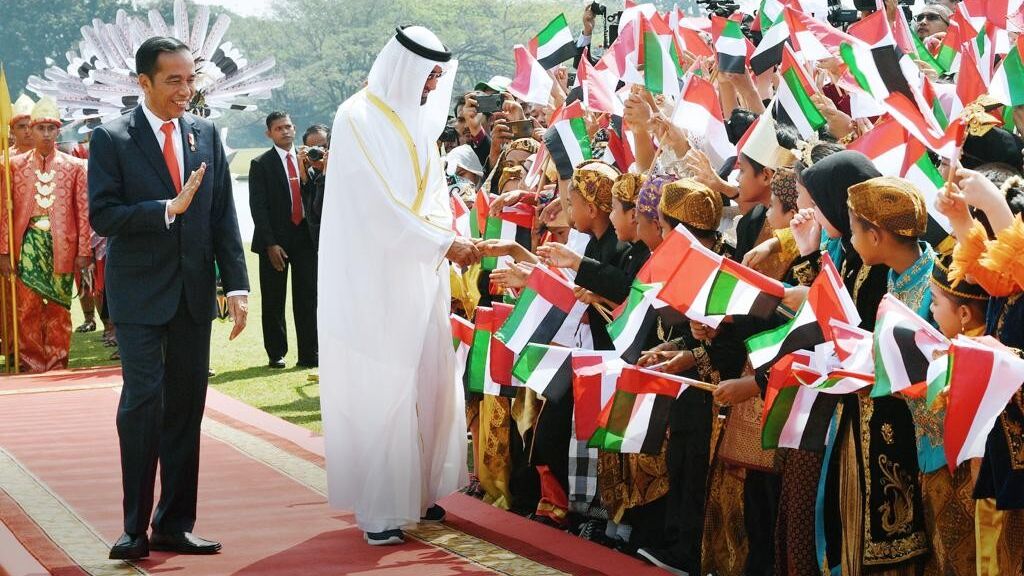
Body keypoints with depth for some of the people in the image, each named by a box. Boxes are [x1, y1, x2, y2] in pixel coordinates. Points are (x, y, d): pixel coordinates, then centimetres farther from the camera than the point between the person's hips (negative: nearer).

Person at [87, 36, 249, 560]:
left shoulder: (206, 135, 8)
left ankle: (174, 525, 14)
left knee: (186, 408, 7)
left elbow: (223, 216, 8)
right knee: (143, 402, -10)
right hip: (140, 294, -4)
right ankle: (136, 527, 0)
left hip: (194, 293, 4)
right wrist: (169, 209, -21)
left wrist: (236, 285, 1)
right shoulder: (111, 139, -4)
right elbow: (101, 216, -12)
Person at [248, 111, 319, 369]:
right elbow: (258, 207, -7)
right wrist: (270, 244, -12)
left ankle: (309, 354, 7)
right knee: (273, 301, 4)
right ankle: (276, 354, 12)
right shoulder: (261, 164, -1)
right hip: (275, 242, -3)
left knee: (308, 298, 3)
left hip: (305, 236, 3)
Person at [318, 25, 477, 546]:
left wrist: (448, 234, -5)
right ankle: (379, 509, 0)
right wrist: (445, 243, -18)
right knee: (379, 393, -5)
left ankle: (416, 490, 17)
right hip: (375, 282, -7)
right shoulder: (357, 120, -11)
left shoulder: (419, 122, 11)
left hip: (420, 280, 7)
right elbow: (381, 205, -18)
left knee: (425, 386, 8)